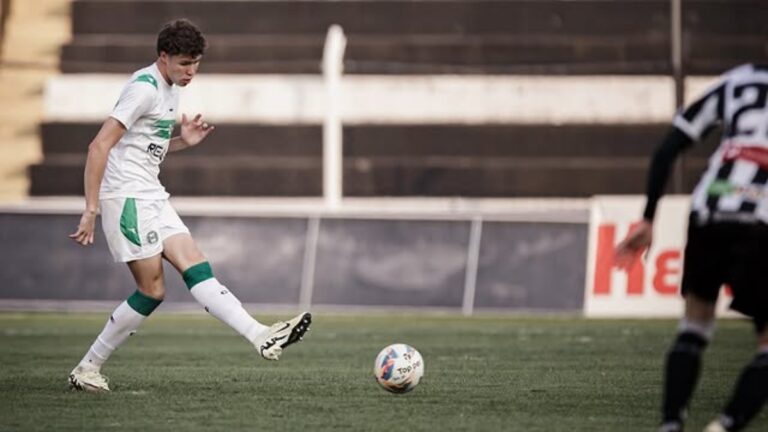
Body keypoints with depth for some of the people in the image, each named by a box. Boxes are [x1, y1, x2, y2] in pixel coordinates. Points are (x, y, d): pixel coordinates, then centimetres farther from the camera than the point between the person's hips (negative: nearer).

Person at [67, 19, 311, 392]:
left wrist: (184, 142, 8)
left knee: (196, 268, -3)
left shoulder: (169, 89, 16)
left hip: (151, 197, 9)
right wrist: (91, 211, -23)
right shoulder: (145, 88, -14)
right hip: (127, 197, -9)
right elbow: (100, 145, -20)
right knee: (152, 290, -9)